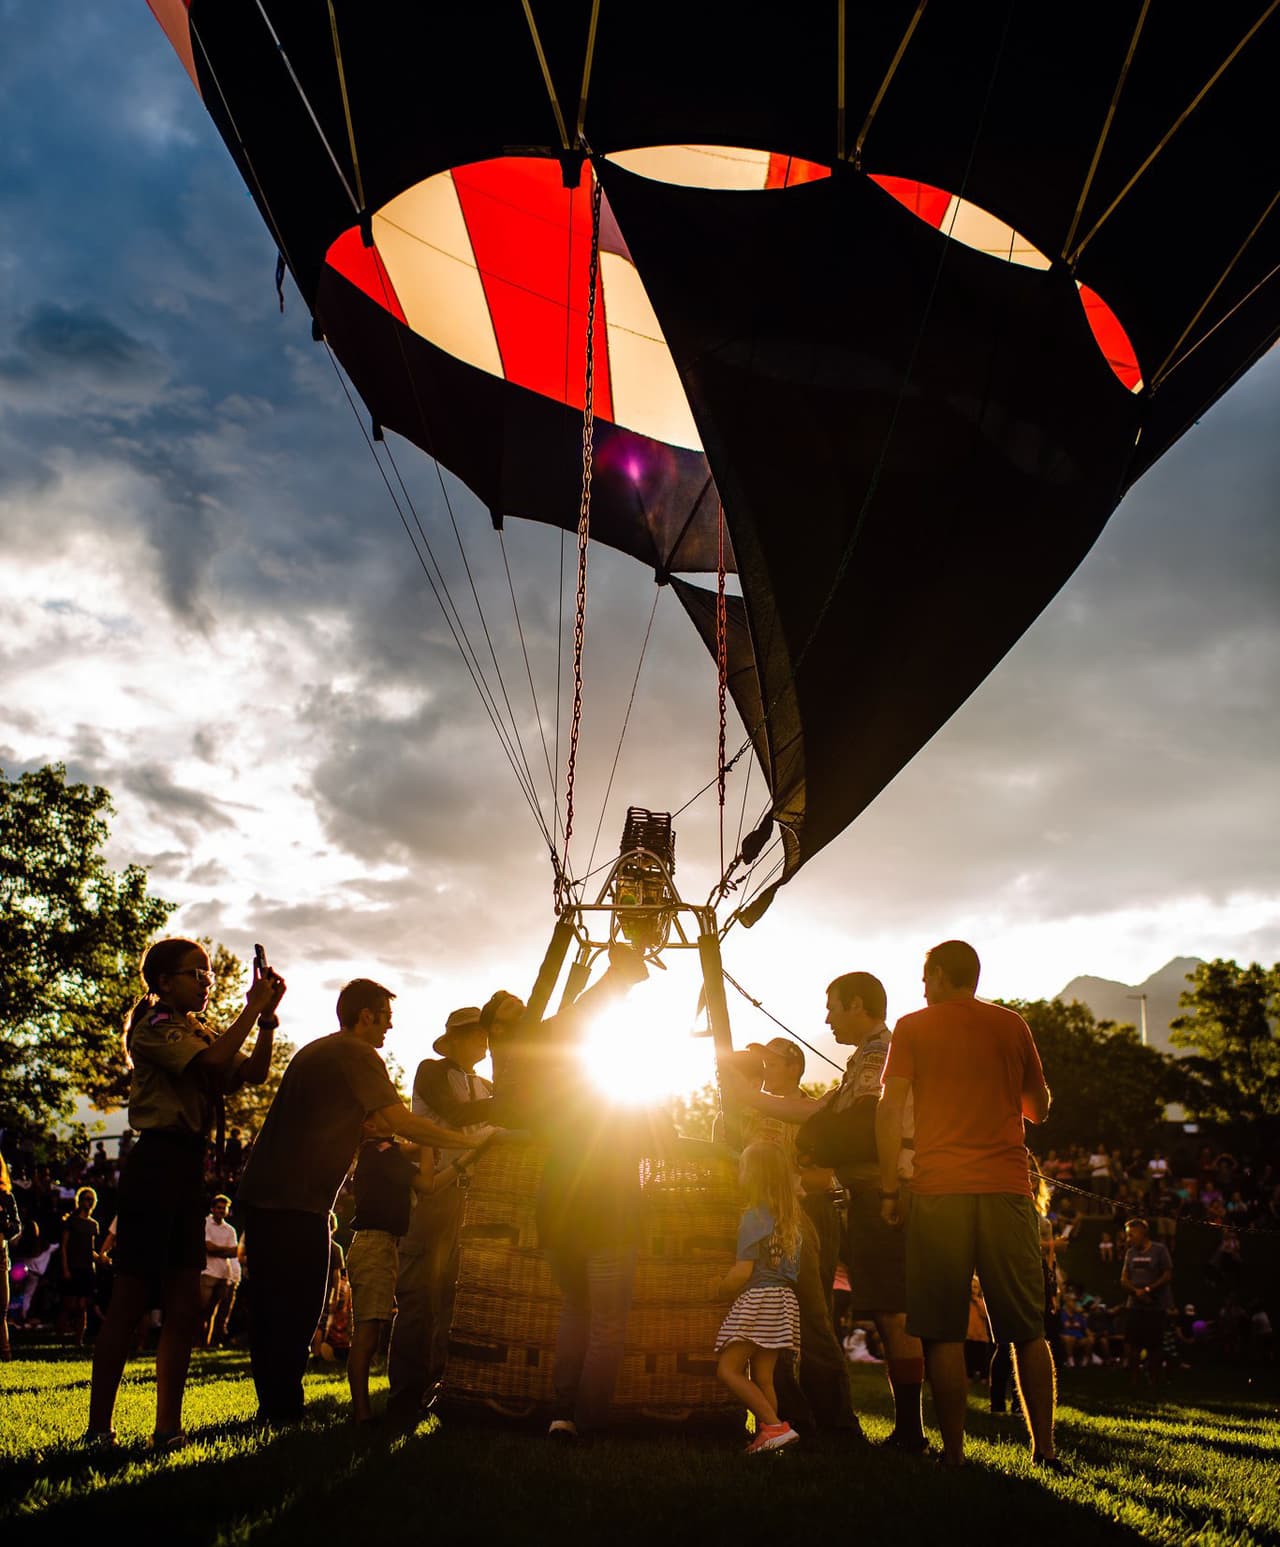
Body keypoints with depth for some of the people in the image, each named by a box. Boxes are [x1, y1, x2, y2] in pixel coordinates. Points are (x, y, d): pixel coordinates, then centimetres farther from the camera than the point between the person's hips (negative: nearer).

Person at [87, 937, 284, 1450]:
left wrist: (267, 1016, -3)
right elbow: (214, 1062, -23)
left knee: (184, 1308, 7)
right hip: (155, 1163, -8)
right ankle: (98, 1427, 2)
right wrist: (252, 1007, -15)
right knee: (130, 1302, -5)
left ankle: (168, 1427, 12)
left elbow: (252, 1073, 7)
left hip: (188, 1168, 8)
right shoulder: (155, 1025, -6)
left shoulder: (201, 1033, 19)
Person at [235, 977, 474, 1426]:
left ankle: (273, 1407, 21)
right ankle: (284, 1409, 2)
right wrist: (465, 1140, -10)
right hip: (296, 1202, -10)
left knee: (271, 1308, 14)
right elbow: (400, 1121, -18)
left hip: (261, 1191, 10)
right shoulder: (357, 1056, -9)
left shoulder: (314, 1051, 21)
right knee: (297, 1309, -2)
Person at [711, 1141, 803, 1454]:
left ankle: (775, 1426, -12)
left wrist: (720, 1290, 2)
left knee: (728, 1369, -5)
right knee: (762, 1377, 9)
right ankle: (767, 1436, 5)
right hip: (785, 1299, 8)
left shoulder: (753, 1216, -11)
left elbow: (743, 1271, -17)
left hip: (758, 1299, -8)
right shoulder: (791, 1216, 13)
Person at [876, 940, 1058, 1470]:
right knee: (1027, 1329, 10)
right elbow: (1039, 1108, 18)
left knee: (943, 1331, 2)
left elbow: (890, 1110, -3)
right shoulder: (1012, 1025, 10)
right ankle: (1045, 1448, 11)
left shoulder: (913, 1027, 4)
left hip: (940, 1191, -2)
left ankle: (954, 1452, 1)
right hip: (1008, 1188, 3)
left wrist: (888, 1189, 0)